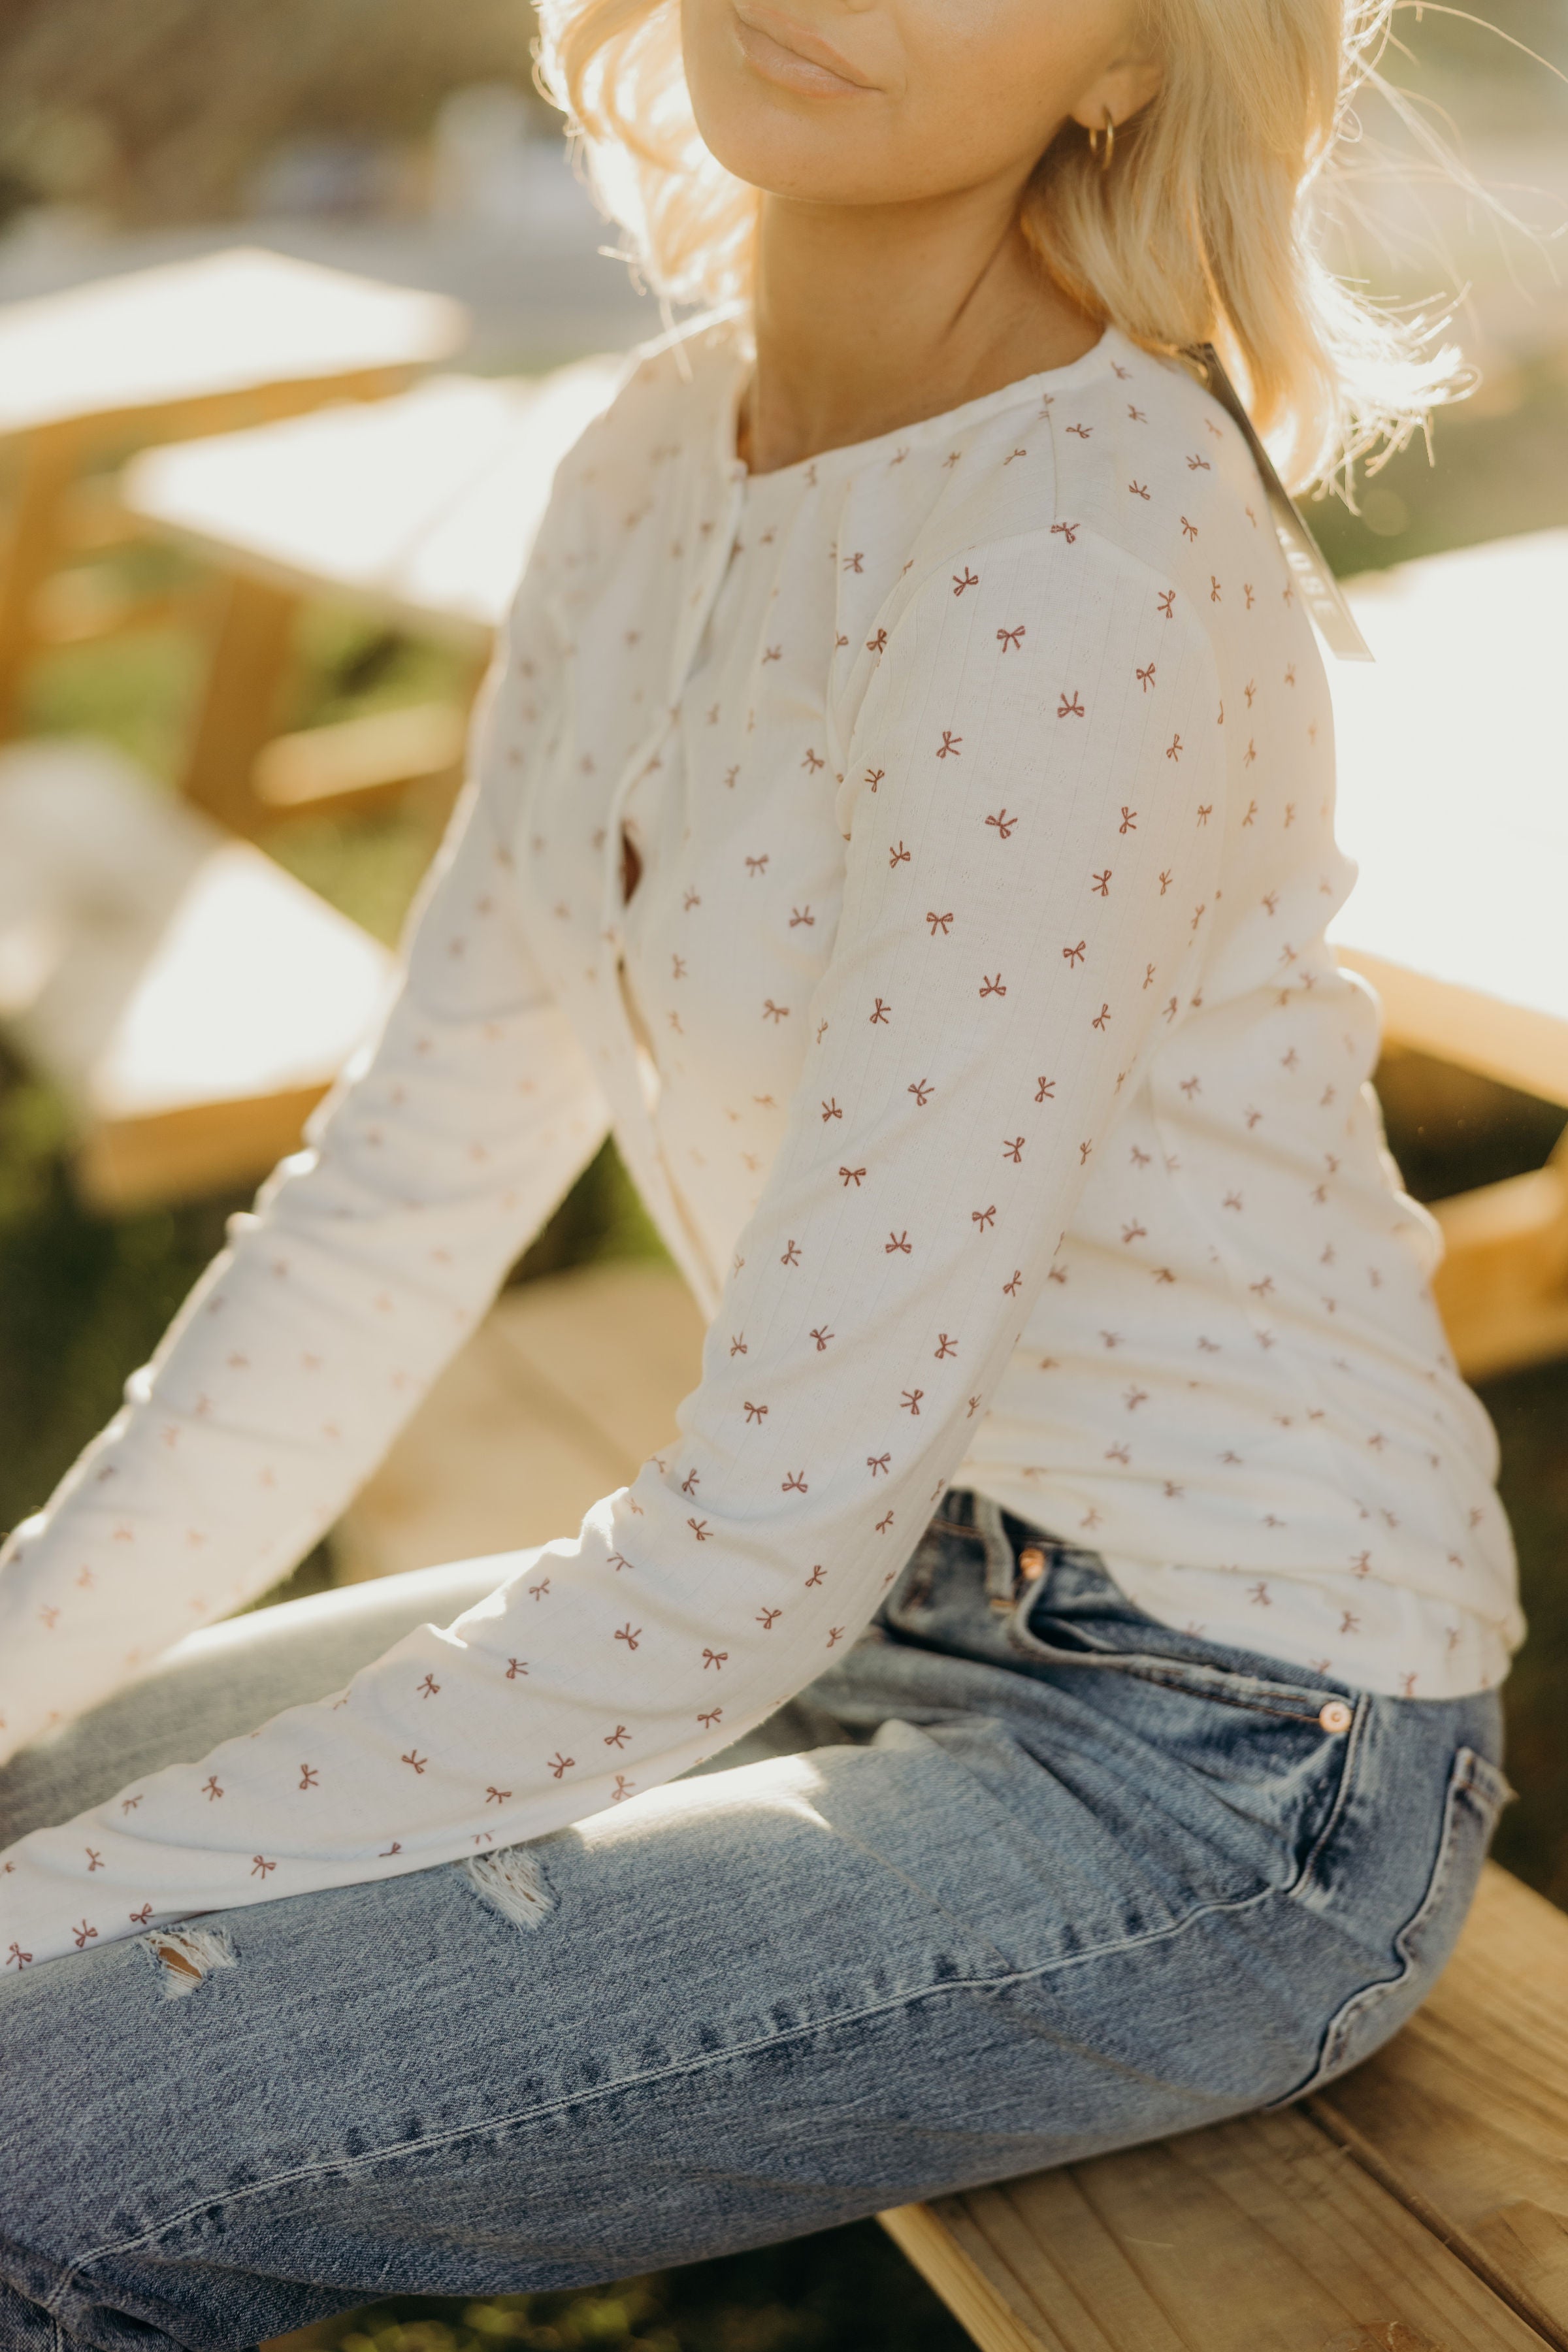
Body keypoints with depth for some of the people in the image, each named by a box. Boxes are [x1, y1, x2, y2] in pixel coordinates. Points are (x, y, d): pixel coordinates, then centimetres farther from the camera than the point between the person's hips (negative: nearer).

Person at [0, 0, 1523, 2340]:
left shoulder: (1084, 559, -25)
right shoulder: (665, 458, 1)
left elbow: (774, 1530, -25)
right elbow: (415, 1180, 5)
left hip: (1217, 1775, -7)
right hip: (886, 1609, 8)